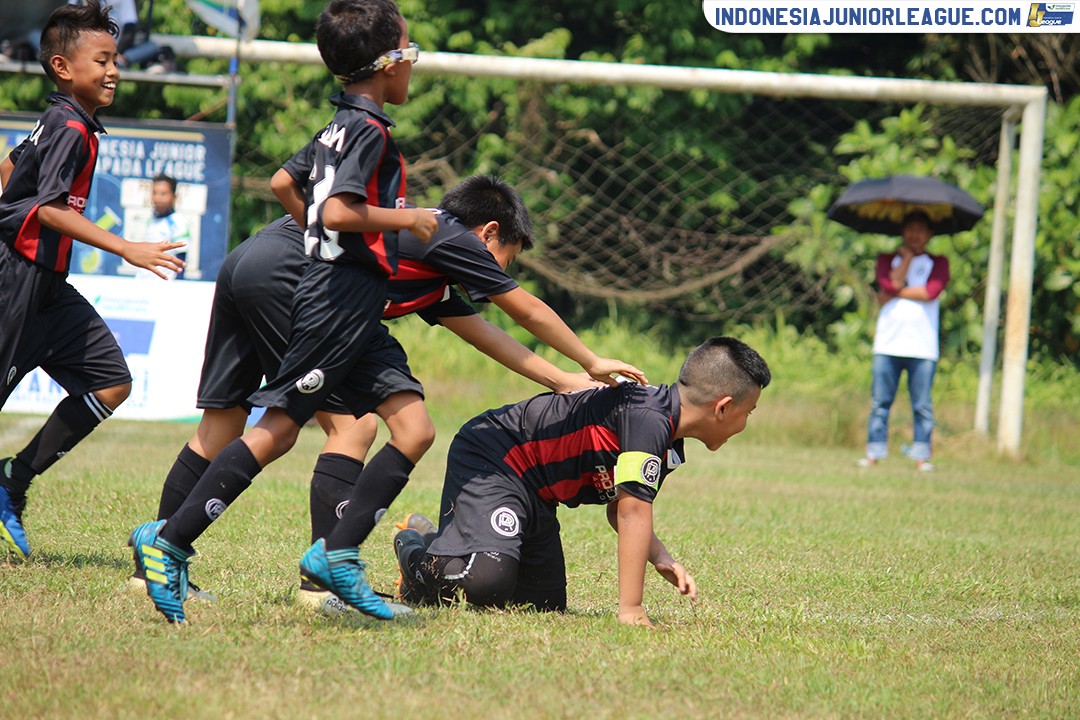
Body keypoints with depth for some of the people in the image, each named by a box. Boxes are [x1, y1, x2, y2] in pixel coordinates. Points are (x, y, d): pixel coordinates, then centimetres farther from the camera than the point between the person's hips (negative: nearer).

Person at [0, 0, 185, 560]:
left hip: (46, 286, 10)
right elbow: (51, 209, -25)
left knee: (110, 381, 5)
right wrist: (127, 250, -28)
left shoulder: (59, 123, 13)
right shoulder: (71, 129, -16)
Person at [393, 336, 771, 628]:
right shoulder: (649, 418, -26)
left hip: (535, 497, 11)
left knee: (546, 604, 13)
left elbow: (619, 508, 17)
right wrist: (630, 611, -27)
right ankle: (417, 552, 3)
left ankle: (442, 546, 30)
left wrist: (664, 560, -1)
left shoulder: (668, 444, 7)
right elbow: (632, 513, -28)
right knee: (486, 581, -29)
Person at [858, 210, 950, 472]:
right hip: (888, 343, 1)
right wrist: (908, 255, 2)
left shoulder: (938, 263, 12)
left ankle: (922, 455, 3)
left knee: (922, 405, -1)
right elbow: (890, 283, -6)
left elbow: (932, 291, -7)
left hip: (923, 346, -1)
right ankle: (874, 453, 4)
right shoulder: (888, 259, 16)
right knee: (880, 401, -1)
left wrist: (897, 293, -3)